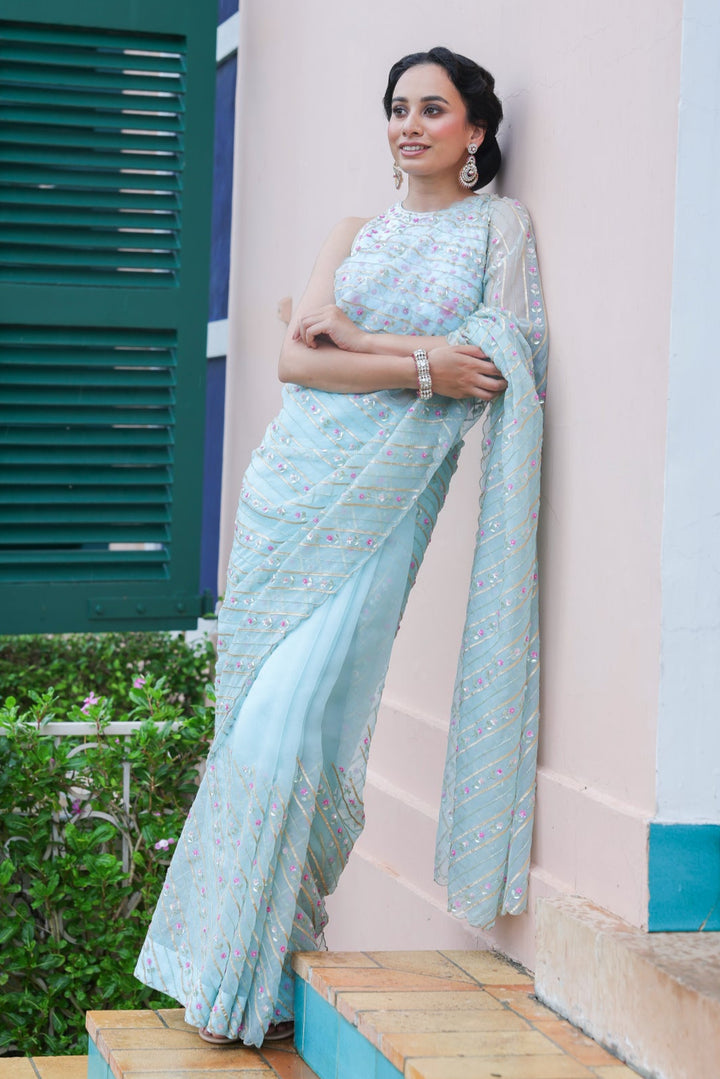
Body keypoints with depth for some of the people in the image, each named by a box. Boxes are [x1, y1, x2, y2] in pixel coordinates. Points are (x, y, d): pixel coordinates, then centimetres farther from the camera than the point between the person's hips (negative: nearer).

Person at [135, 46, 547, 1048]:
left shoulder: (501, 224, 7)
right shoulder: (356, 232, 15)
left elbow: (497, 368, -7)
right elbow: (295, 359, 2)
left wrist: (355, 338, -4)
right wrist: (419, 365, -11)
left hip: (382, 508, -4)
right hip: (293, 480, 4)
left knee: (290, 724, -12)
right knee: (257, 712, 2)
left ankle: (250, 974, 1)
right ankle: (235, 959, 12)